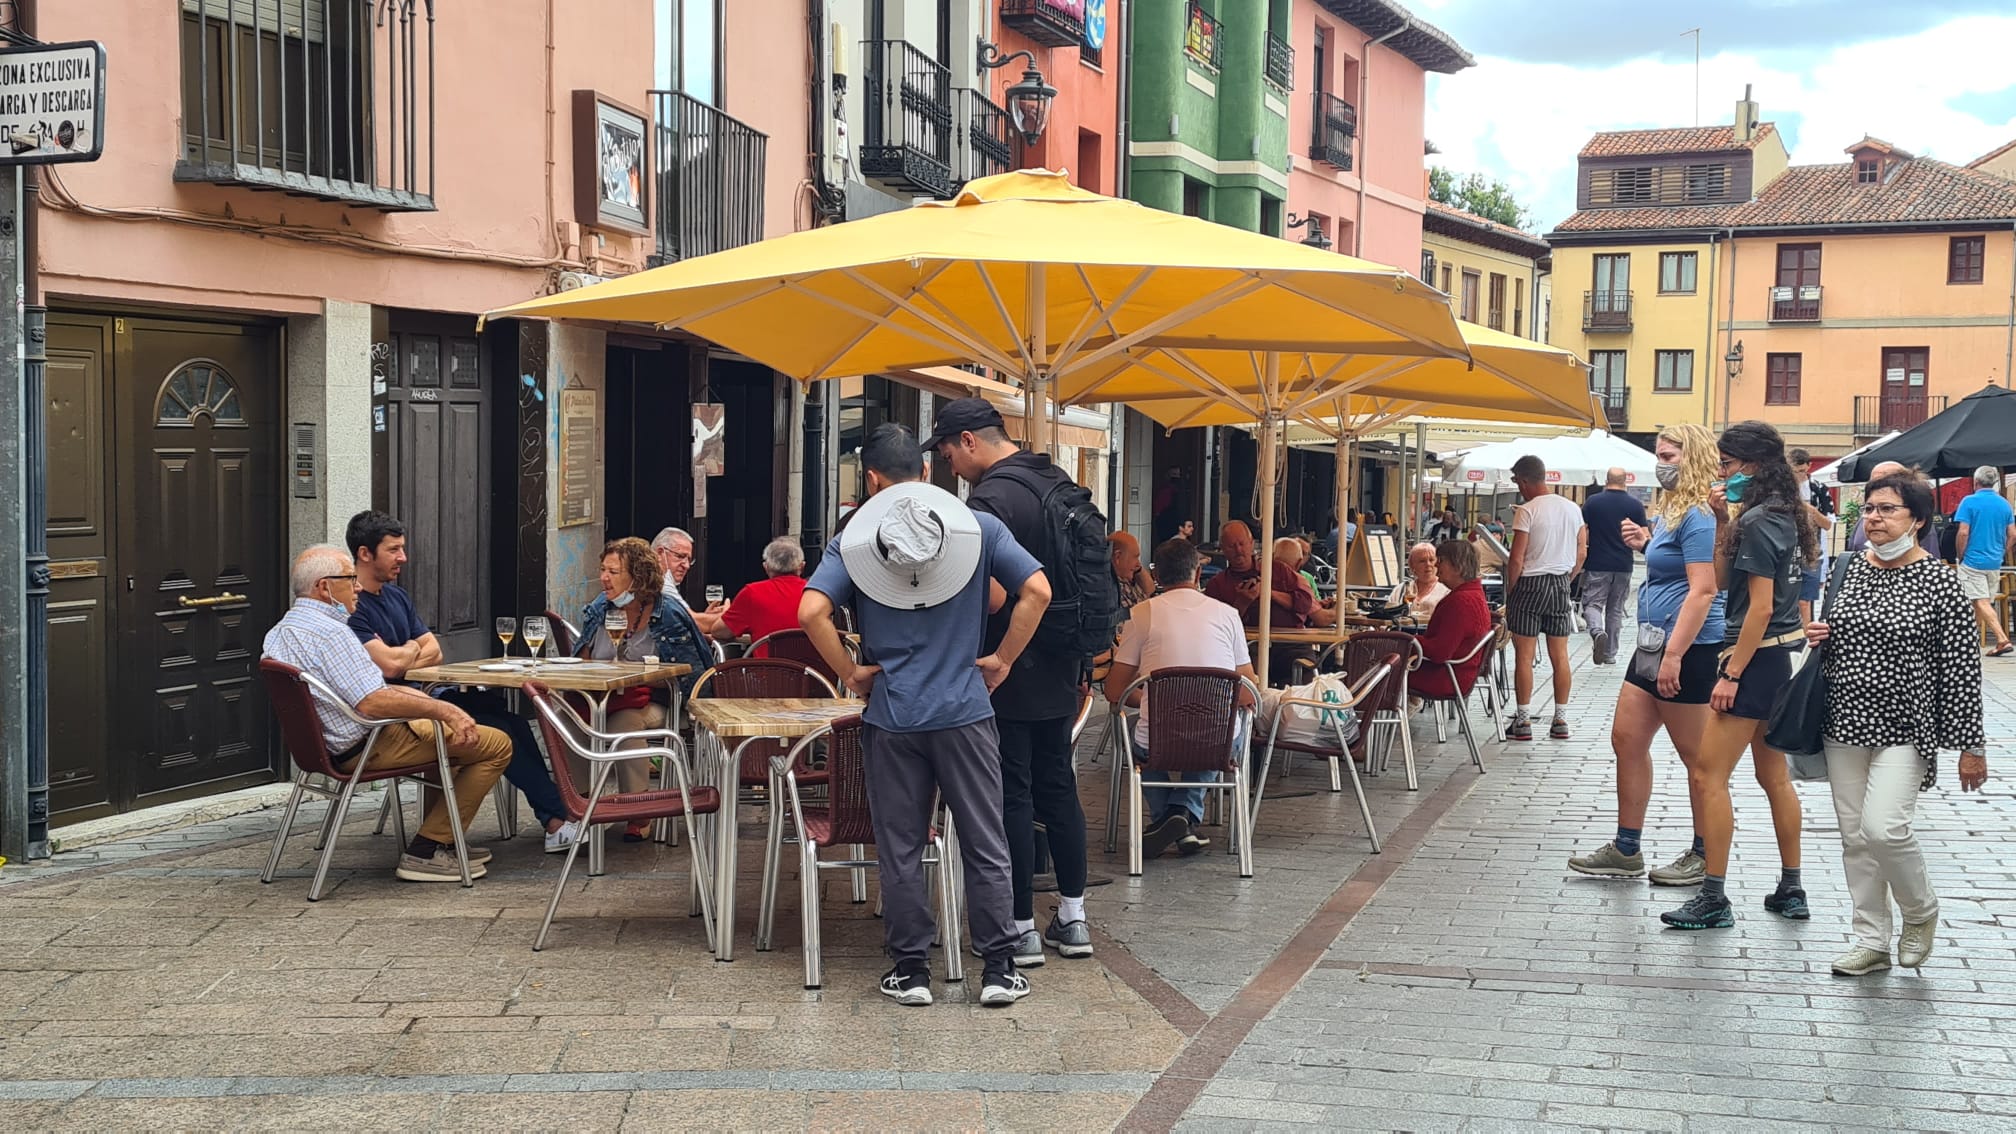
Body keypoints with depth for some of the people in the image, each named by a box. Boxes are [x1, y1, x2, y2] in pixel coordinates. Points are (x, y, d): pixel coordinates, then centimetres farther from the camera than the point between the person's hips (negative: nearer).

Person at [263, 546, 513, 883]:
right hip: (367, 748, -11)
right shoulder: (329, 632, -23)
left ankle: (445, 838, 29)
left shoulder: (279, 632, 11)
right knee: (497, 745, -8)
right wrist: (443, 709, -25)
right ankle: (426, 852, -6)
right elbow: (371, 702, -31)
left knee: (450, 729, 32)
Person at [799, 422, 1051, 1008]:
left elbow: (811, 612, -13)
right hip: (965, 712, 0)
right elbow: (1037, 591, -8)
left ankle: (910, 969, 15)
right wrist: (1001, 659, 1)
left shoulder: (852, 540, -1)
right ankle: (999, 969, 10)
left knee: (899, 849, 9)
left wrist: (851, 673, -2)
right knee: (985, 844, 8)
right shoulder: (978, 527, -1)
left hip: (891, 717, 0)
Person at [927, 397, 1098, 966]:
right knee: (1058, 787, 15)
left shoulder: (990, 499, -18)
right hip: (1060, 672, 9)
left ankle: (1021, 928, 5)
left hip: (1007, 678, -9)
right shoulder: (1059, 483, 10)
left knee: (1011, 797, -1)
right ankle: (1073, 919, 22)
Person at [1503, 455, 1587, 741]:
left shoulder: (1527, 511, -13)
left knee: (1524, 655, 0)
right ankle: (1560, 720, 12)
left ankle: (1523, 721, 1)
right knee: (1559, 655, 9)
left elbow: (1517, 560, -14)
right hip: (1560, 585, 6)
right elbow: (1581, 553, 10)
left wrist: (1509, 593, -3)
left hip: (1530, 585, -6)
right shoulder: (1573, 509, 5)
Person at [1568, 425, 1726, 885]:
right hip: (1654, 644, 11)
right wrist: (1647, 544, 9)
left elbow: (1703, 590, -22)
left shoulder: (1698, 516, -15)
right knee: (1627, 739, 12)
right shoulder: (1671, 511, 15)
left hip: (1688, 649, -11)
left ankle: (1705, 856, 12)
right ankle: (1626, 850, 20)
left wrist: (1674, 654, -26)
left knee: (1696, 756, 1)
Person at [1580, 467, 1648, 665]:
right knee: (1615, 610, 12)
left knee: (1592, 604, 3)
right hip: (1624, 565, 2)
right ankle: (1610, 654, 15)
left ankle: (1597, 632, -27)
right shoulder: (1635, 505, -1)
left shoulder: (1593, 502, -4)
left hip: (1597, 564, -2)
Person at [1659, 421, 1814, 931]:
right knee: (1774, 776, 16)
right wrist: (1724, 523, 5)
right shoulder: (1783, 516, 12)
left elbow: (1760, 607, -20)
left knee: (1707, 775, -7)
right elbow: (1721, 580, 15)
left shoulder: (1757, 521, -17)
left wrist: (1731, 674, -19)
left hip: (1755, 656, -10)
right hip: (1779, 658, 10)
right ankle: (1791, 890, 24)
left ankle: (1714, 899, -5)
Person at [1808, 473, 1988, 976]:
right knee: (1855, 836, 7)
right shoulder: (1850, 568, 6)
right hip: (1847, 724, 6)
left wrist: (1971, 746, -8)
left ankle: (1921, 913, 11)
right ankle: (1872, 942, 18)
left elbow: (1962, 669, -8)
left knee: (1883, 828, -17)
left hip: (1905, 728, -5)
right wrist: (1818, 637, -2)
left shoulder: (1938, 582, -10)